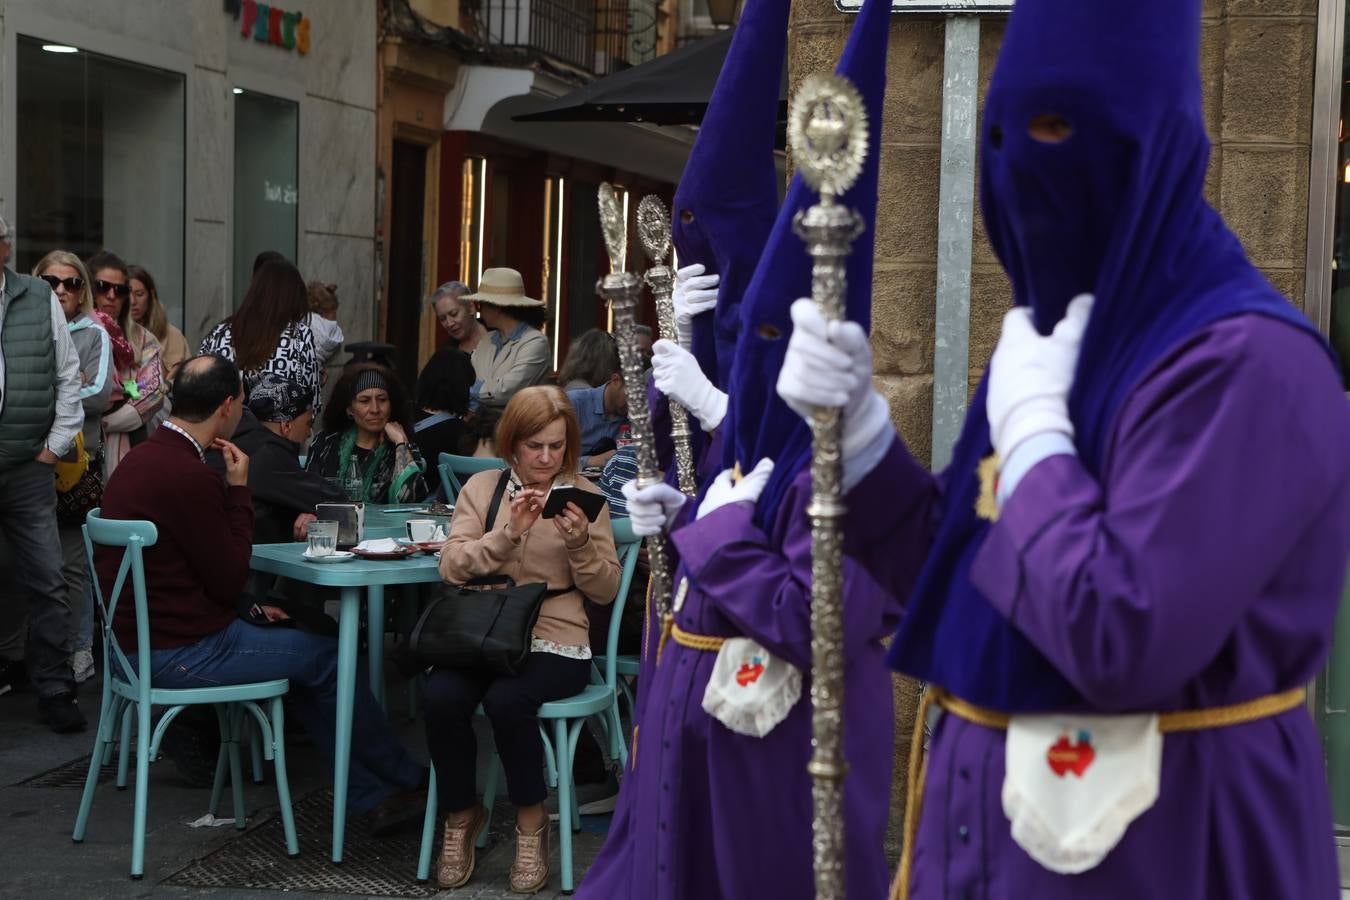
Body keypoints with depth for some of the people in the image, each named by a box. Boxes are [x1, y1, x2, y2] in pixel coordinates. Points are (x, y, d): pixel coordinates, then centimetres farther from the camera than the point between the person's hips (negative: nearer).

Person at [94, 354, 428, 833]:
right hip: (178, 653, -10)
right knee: (328, 657, 2)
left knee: (309, 653, 16)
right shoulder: (188, 475, -24)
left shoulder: (142, 458, 9)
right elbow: (230, 579, -16)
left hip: (140, 635, 10)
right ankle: (405, 776, 22)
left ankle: (371, 797, 17)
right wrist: (239, 490, -10)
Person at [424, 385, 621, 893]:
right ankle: (460, 816, -2)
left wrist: (579, 544, -14)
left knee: (506, 698, -32)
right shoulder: (482, 487, 11)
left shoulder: (584, 495, 7)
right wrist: (508, 533, -15)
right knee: (441, 695, -29)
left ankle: (531, 822, -6)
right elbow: (451, 566, -2)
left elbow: (606, 591, 4)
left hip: (555, 641, -2)